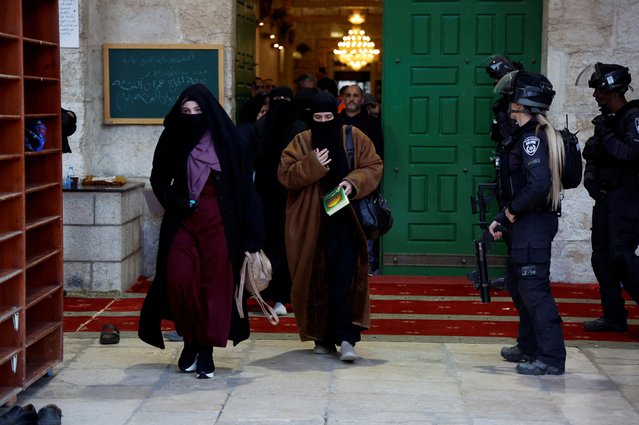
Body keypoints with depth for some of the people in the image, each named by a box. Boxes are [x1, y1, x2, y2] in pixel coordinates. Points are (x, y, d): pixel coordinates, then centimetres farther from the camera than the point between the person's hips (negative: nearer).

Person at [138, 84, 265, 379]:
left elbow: (242, 183, -3)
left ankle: (206, 349, 7)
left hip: (218, 221, -2)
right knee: (180, 281, -6)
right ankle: (190, 341, 15)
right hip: (182, 219, 2)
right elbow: (158, 178, 13)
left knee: (215, 283, -2)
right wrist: (173, 202, -7)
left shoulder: (225, 139, -3)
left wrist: (249, 231, -8)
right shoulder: (172, 138, 3)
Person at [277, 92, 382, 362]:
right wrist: (311, 165, -16)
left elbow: (373, 167, 5)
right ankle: (323, 338, 14)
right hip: (310, 225, 1)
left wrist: (353, 182, -14)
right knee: (316, 281, 4)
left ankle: (345, 337, -11)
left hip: (345, 221, -1)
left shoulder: (356, 139, 5)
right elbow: (284, 174, -1)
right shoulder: (301, 142, 5)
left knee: (344, 281, -11)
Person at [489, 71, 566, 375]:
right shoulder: (530, 134, 16)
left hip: (534, 224, -11)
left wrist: (512, 209, -15)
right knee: (518, 283, 20)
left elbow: (539, 184, -29)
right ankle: (529, 347, 32)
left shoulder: (532, 136, -17)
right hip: (525, 223, 11)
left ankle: (551, 358, -5)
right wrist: (502, 219, 14)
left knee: (534, 288, -8)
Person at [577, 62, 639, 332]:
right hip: (605, 197, 9)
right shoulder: (608, 119, 14)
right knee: (602, 257, 10)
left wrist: (606, 135, -16)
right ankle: (614, 317, 18)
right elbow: (595, 154, 19)